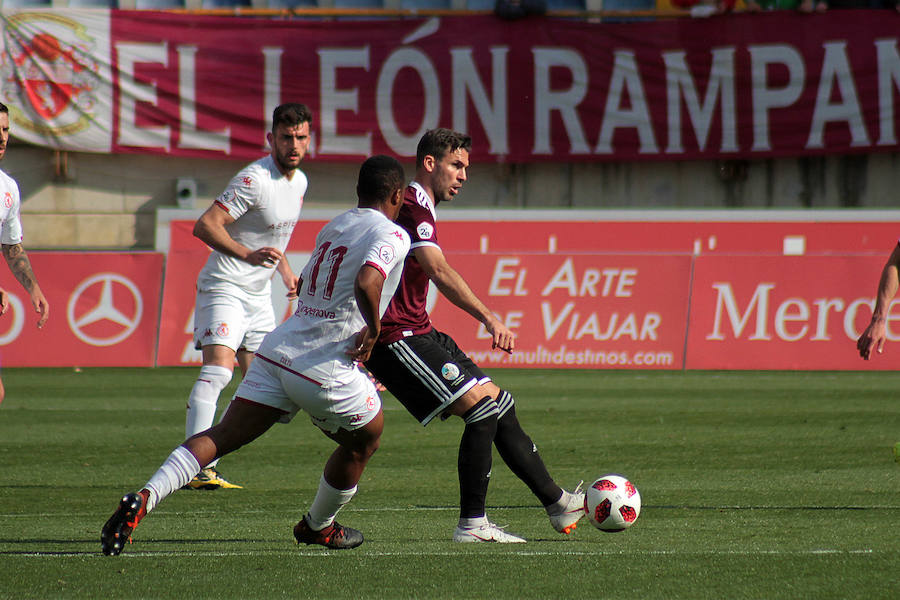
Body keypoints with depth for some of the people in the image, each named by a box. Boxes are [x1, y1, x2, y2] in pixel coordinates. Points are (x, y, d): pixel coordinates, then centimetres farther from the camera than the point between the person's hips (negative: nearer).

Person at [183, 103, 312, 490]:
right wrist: (249, 255, -36)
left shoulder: (299, 182, 9)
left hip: (259, 296, 9)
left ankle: (205, 463, 12)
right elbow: (205, 225, -27)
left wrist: (284, 269, 23)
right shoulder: (255, 179, -19)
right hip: (224, 286, -9)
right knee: (218, 366, -24)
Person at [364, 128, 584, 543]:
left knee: (501, 404, 8)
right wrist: (489, 319, -39)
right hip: (397, 338, -10)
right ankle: (471, 524, -13)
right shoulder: (411, 207, -15)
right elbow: (439, 271, -30)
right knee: (483, 407, -17)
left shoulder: (413, 207, 20)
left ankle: (557, 503, 13)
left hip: (418, 335, 10)